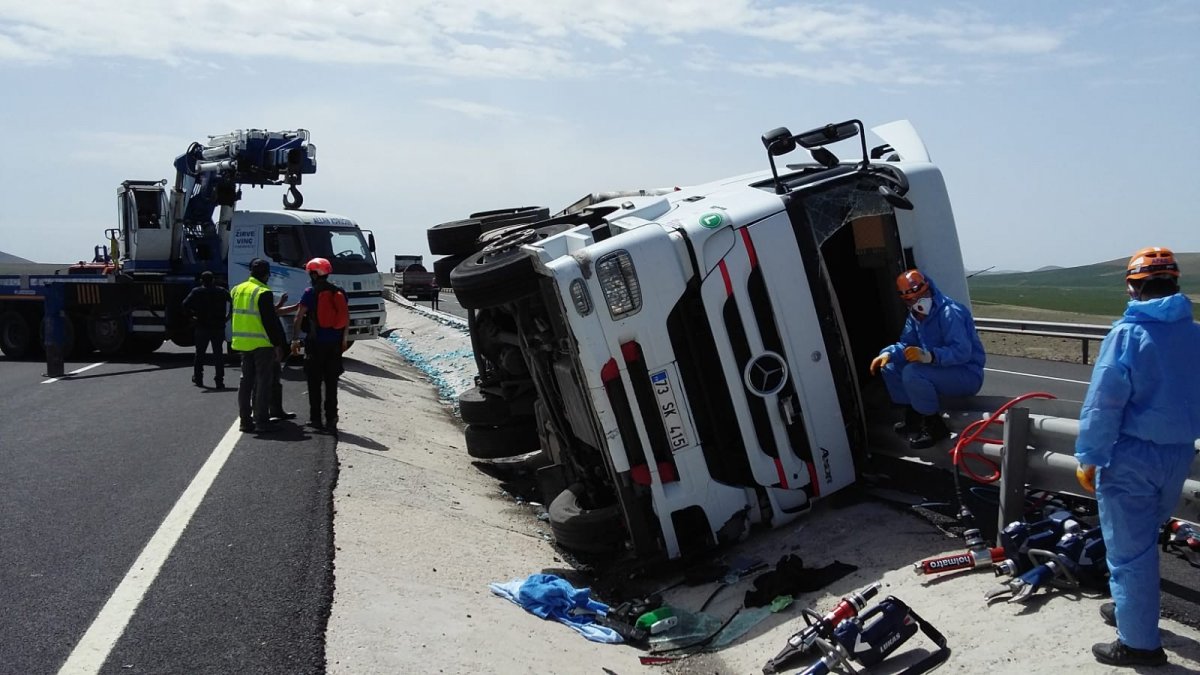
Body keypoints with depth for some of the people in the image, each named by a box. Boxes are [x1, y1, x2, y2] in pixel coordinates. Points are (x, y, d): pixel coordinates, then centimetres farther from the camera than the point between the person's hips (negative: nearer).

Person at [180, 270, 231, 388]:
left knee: (200, 353, 15)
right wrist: (228, 317, -1)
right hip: (219, 327, 1)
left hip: (202, 327, -1)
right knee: (218, 354, 4)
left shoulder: (197, 291, -1)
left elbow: (186, 304, -14)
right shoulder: (222, 291, 4)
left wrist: (192, 316, -3)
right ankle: (219, 381, -1)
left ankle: (198, 378, 22)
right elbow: (232, 301, -6)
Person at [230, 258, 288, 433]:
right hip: (262, 344, -7)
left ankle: (245, 420, 15)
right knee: (262, 381, -1)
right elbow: (271, 321, -15)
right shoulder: (264, 293, -14)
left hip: (243, 342, 7)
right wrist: (278, 344, -10)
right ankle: (261, 421, -1)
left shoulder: (237, 290, 10)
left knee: (246, 380, 13)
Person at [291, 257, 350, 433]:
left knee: (314, 383, 5)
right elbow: (347, 318, 12)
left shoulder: (311, 293, -8)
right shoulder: (339, 293, 7)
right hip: (335, 343, 4)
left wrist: (295, 339, -1)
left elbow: (298, 318, -9)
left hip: (316, 342, -4)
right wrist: (344, 339, 21)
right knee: (331, 383, 9)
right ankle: (331, 420, 8)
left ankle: (316, 419, 6)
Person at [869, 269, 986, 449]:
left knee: (912, 373, -31)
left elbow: (962, 351, -33)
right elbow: (906, 344, 8)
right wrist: (887, 354, -13)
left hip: (967, 374, -9)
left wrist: (929, 356, -46)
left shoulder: (950, 313, -24)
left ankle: (935, 427, -16)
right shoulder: (914, 317, 5)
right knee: (890, 368, 5)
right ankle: (913, 417, 11)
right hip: (942, 369, 9)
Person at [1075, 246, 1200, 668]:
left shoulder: (1127, 335, -17)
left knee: (1129, 548, 2)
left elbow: (1103, 403, -19)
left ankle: (1139, 641, 9)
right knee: (1144, 539, 23)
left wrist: (1090, 456, -11)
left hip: (1130, 457, -7)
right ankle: (1131, 608, 39)